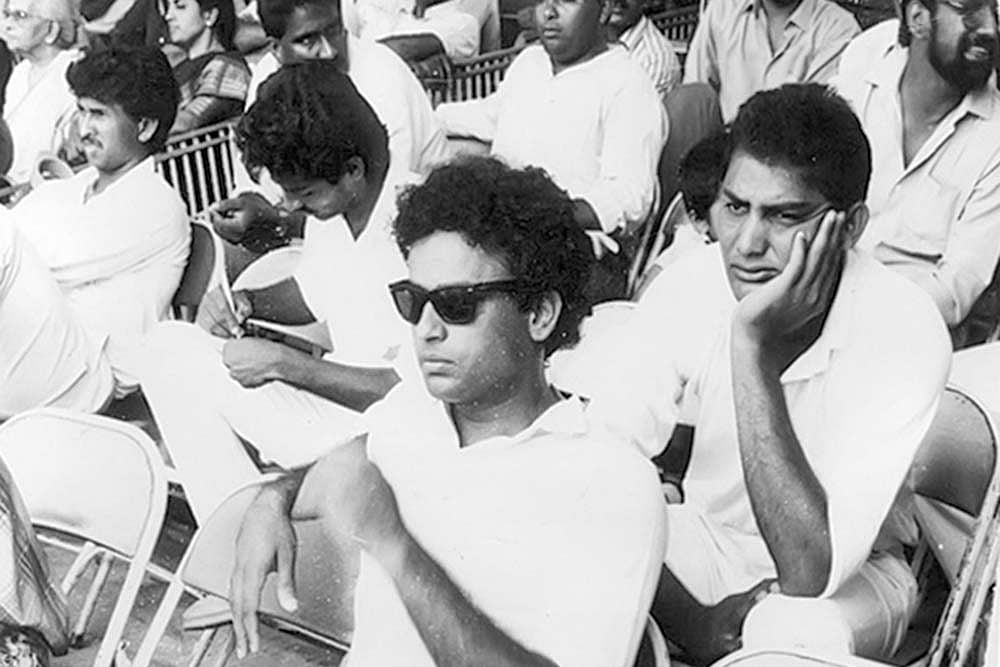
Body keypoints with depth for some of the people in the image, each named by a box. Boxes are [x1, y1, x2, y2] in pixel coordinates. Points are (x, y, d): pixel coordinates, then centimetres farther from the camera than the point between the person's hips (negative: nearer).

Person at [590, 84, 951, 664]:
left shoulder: (905, 333, -28)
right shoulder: (691, 285, -16)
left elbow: (811, 574, -34)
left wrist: (753, 349, -39)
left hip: (848, 577, -3)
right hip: (706, 535, 4)